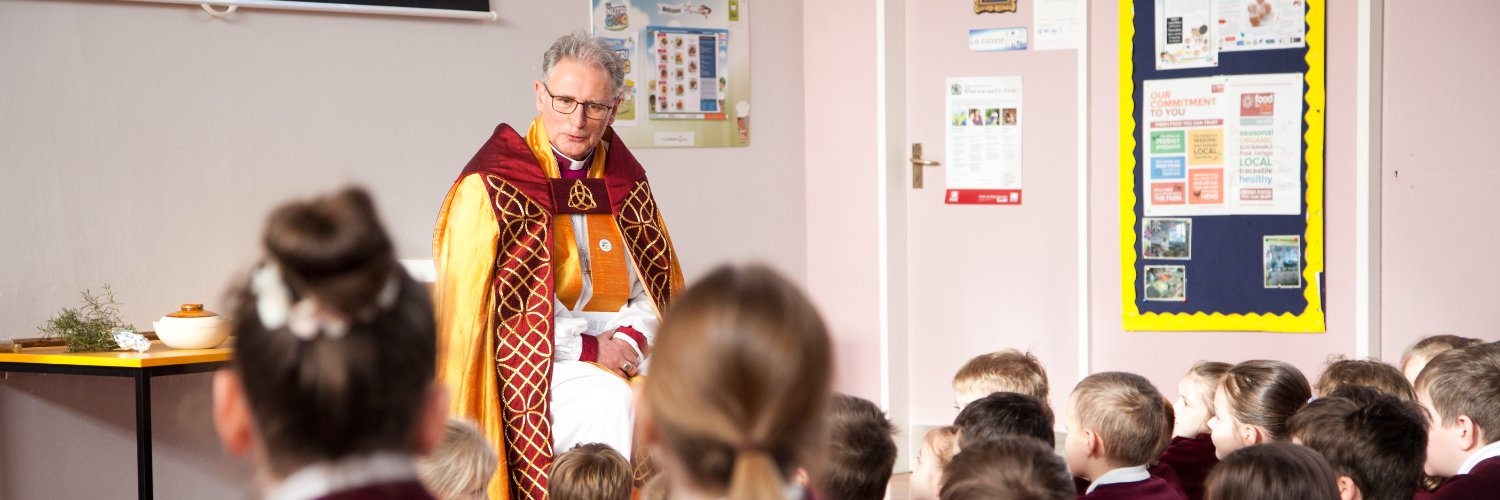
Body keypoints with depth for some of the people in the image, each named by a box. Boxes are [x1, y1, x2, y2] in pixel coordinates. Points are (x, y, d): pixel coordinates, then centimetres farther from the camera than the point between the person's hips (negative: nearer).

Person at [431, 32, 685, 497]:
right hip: (530, 366, -5)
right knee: (612, 402, -33)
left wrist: (631, 336, -6)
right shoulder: (490, 187, -3)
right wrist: (586, 348, -14)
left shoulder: (626, 181, 13)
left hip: (619, 353, 5)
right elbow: (478, 303, -9)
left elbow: (657, 289, 17)